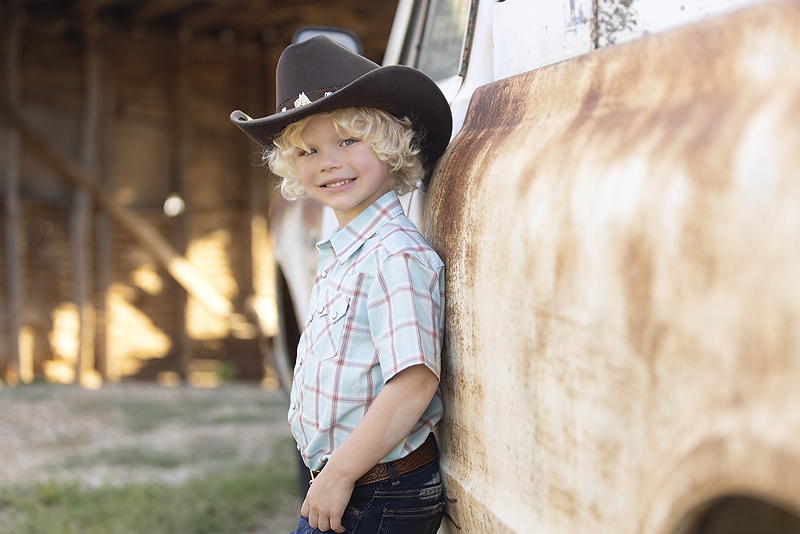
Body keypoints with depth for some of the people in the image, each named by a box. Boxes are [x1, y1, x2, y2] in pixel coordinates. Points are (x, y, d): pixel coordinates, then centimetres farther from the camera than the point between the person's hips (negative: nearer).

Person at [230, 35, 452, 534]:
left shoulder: (397, 255, -20)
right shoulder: (341, 253, 10)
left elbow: (415, 382, -26)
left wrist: (339, 475, -21)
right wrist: (331, 475, 14)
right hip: (335, 480, 9)